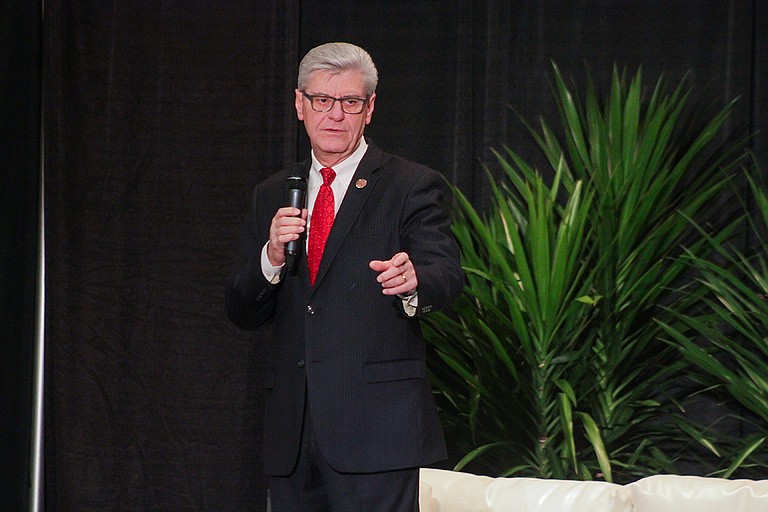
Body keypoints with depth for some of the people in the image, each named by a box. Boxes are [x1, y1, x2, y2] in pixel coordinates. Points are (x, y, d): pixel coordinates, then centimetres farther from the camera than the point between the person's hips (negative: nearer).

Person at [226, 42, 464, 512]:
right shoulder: (272, 197, 16)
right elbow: (243, 313, 11)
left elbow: (447, 274, -13)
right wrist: (272, 256, -10)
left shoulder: (412, 187, 2)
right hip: (292, 435, 5)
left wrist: (413, 280, -37)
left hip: (377, 428, -5)